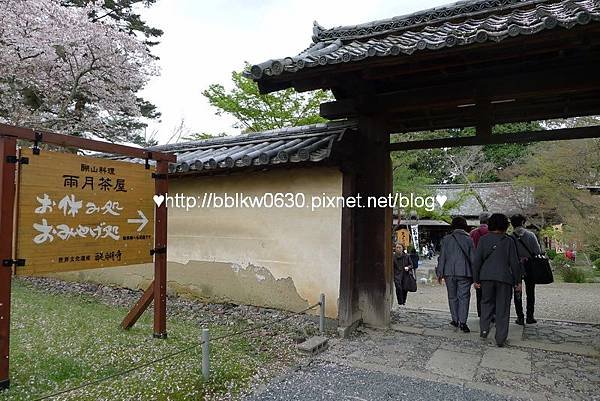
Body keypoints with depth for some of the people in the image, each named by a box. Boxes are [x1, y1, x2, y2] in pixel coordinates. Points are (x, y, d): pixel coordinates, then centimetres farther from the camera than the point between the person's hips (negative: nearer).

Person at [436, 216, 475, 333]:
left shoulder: (446, 239, 1)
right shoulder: (469, 240, 1)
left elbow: (442, 257, 1)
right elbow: (473, 258, 2)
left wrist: (440, 273, 6)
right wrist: (474, 275, 8)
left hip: (449, 273, 1)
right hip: (464, 273, -1)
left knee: (452, 297, 13)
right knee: (464, 297, 2)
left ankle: (455, 320, 18)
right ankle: (462, 322, -6)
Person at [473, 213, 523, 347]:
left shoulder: (483, 239, 2)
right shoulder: (508, 241, -1)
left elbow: (476, 260, 0)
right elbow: (514, 262, 0)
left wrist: (476, 279, 6)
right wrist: (518, 281, 8)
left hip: (486, 277, 1)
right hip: (504, 278, -1)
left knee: (486, 303, 19)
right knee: (503, 309, 6)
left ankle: (484, 329, 9)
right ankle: (500, 339, 9)